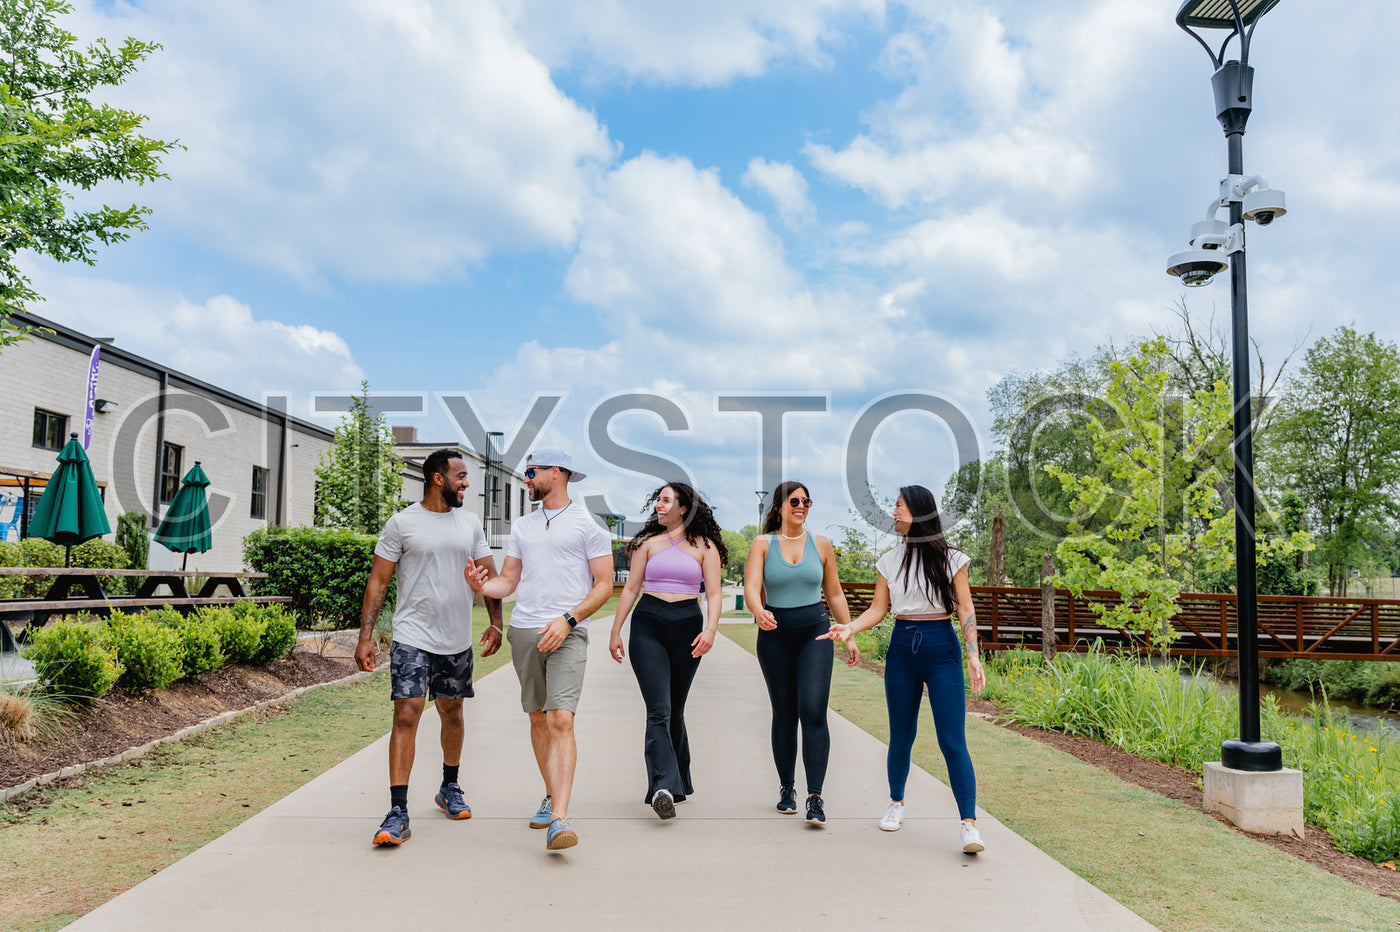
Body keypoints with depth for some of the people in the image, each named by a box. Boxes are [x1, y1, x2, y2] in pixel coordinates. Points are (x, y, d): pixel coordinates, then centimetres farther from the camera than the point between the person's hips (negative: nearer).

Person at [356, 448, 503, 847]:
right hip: (412, 639, -4)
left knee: (452, 713, 15)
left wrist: (496, 623, 2)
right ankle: (398, 814, -9)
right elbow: (378, 581, -3)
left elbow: (488, 576, 13)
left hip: (457, 642, 5)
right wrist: (366, 635, -9)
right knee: (406, 715, -12)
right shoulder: (401, 523, -4)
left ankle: (450, 789, 36)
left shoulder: (470, 525, 9)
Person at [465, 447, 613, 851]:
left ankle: (559, 820, -20)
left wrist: (567, 619, -14)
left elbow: (604, 585, -2)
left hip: (568, 633, -5)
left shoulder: (587, 525, 1)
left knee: (561, 719, -16)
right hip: (524, 630, 5)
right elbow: (509, 580, 17)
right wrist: (482, 585, -6)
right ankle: (552, 797, 29)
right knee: (538, 718, 12)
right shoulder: (522, 526, 17)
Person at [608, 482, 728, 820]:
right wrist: (615, 631, 7)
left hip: (688, 626, 0)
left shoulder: (704, 546, 8)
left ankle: (677, 781, 23)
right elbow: (631, 589, 11)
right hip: (648, 626, 0)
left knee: (675, 710, 9)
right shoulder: (648, 542, 11)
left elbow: (713, 594, 2)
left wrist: (710, 630, -13)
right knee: (659, 710, -13)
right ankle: (665, 788, -21)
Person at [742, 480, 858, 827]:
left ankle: (815, 796, -11)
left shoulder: (821, 544, 7)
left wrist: (849, 636, 10)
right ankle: (786, 786, 25)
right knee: (784, 714, 8)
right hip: (776, 634, 0)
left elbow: (834, 594, 13)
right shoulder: (762, 544, 1)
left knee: (813, 710, -13)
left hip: (815, 631, 0)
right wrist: (759, 612, -34)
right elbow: (751, 587, -13)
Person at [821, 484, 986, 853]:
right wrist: (850, 627, -11)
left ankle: (969, 823, -7)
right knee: (901, 736, 10)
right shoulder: (890, 561, 9)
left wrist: (972, 655, -10)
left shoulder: (950, 558, 1)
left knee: (952, 740, -9)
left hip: (941, 647, -3)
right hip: (902, 647, 3)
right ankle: (896, 802, 32)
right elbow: (878, 609, 7)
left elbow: (965, 608, -1)